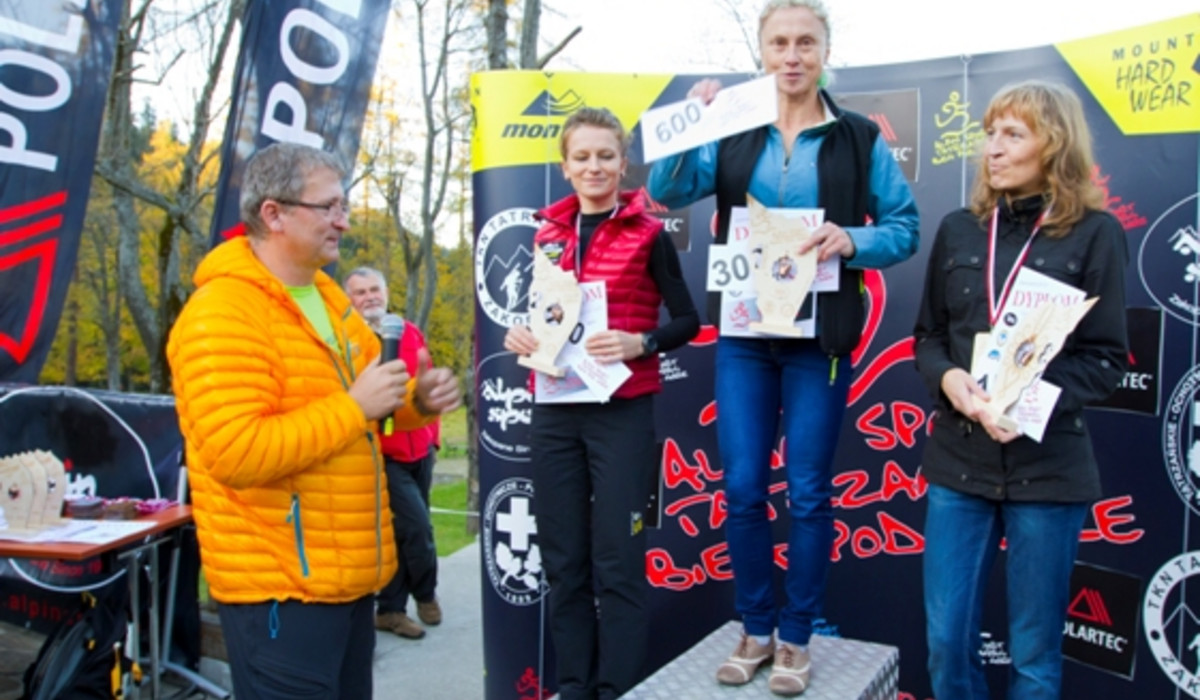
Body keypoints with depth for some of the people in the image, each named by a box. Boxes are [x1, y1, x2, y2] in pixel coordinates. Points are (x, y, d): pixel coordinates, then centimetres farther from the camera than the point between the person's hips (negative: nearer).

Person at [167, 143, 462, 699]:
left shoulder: (325, 295, 11)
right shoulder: (222, 314, -17)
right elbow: (234, 453, -26)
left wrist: (416, 401, 2)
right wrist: (354, 407, -23)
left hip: (351, 573, 9)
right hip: (280, 587, -9)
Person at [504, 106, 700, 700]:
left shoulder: (648, 235, -2)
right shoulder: (548, 233, 11)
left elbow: (687, 320, -2)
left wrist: (639, 344, -20)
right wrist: (520, 333, -1)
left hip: (622, 414, -4)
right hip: (553, 414, 5)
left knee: (617, 563, -1)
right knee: (563, 561, 10)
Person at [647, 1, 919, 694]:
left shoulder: (861, 138, 3)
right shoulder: (732, 134, 7)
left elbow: (905, 227, 0)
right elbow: (666, 190, -3)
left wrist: (851, 239, -19)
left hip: (819, 337, -1)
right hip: (742, 333, 2)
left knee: (808, 493, 4)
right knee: (742, 488, 5)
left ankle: (796, 637, 21)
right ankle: (756, 629, 22)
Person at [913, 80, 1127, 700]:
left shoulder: (1094, 233, -2)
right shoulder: (958, 230, 8)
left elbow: (1106, 359, -4)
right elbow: (927, 337, 9)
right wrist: (949, 379, -13)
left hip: (1048, 466, -2)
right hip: (959, 460, 3)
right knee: (946, 641, 8)